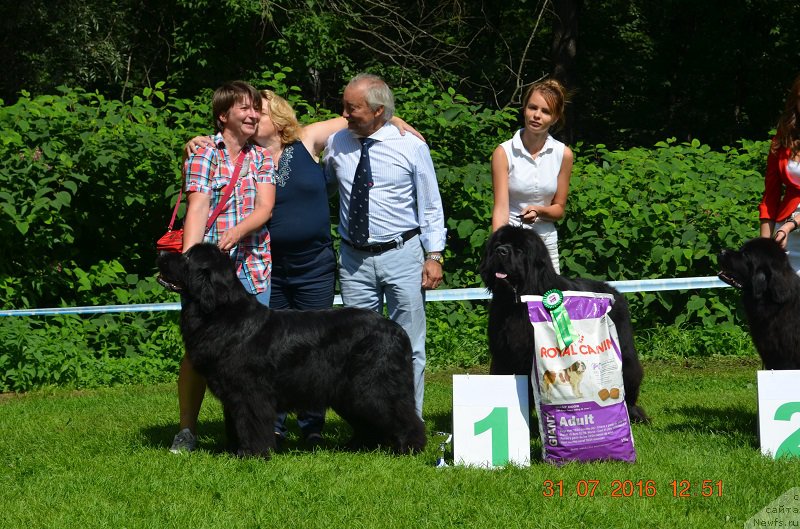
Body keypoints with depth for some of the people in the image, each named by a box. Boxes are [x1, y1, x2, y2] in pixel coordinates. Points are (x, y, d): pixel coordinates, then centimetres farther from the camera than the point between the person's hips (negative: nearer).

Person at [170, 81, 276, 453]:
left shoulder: (262, 158, 12)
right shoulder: (202, 156, 2)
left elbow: (265, 208, 0)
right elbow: (197, 209, -8)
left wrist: (237, 231, -21)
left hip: (254, 267, 3)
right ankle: (187, 430, 6)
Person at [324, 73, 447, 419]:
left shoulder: (411, 147, -4)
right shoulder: (337, 144, 4)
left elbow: (431, 205, 0)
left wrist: (434, 255, -5)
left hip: (402, 256, -3)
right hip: (354, 260, 3)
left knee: (408, 346, 1)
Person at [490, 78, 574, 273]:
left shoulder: (563, 154, 1)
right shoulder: (504, 153, -6)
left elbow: (559, 209, 7)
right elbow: (501, 208, -14)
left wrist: (538, 211, -15)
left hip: (546, 241, 3)